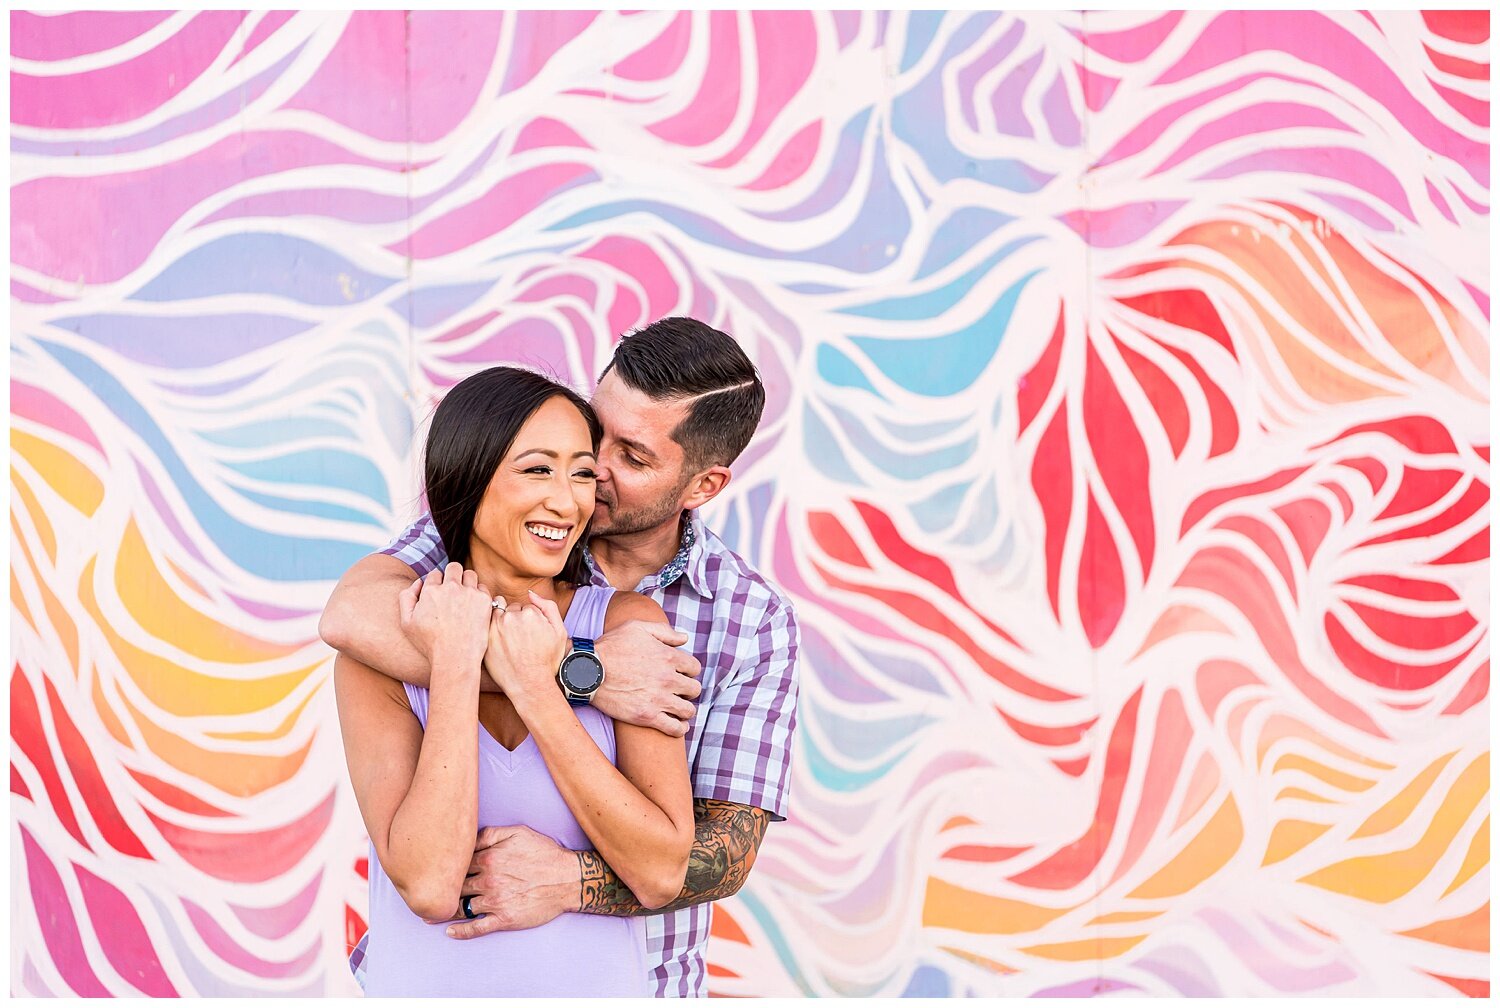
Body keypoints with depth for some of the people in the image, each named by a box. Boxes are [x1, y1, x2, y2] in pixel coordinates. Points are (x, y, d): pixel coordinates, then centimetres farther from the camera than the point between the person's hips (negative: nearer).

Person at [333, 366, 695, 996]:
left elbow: (661, 875, -19)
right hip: (425, 985, 0)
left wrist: (534, 687, -22)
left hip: (598, 985, 1)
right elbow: (427, 886, -23)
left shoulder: (627, 624, -11)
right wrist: (456, 664, -23)